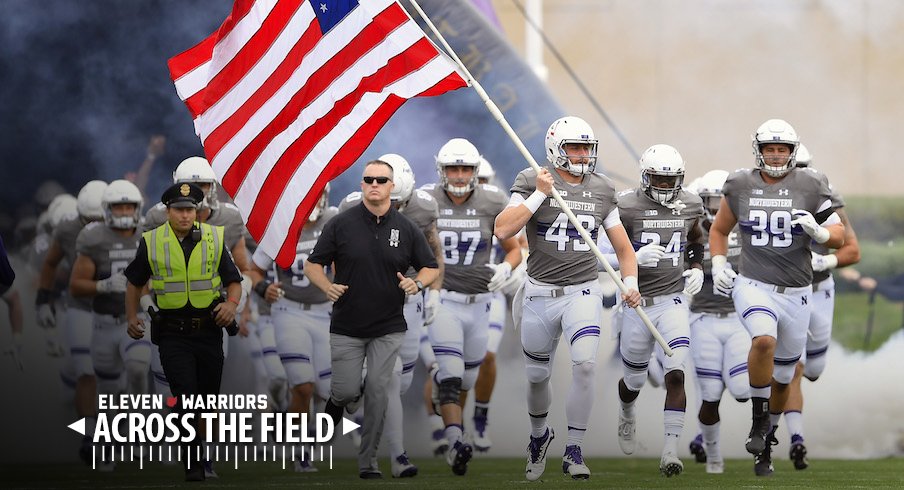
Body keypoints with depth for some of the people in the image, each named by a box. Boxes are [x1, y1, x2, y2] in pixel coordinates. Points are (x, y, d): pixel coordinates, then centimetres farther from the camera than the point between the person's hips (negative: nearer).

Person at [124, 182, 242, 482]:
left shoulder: (214, 239, 4)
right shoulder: (151, 242, 2)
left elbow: (233, 281, 7)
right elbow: (135, 282, 16)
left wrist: (232, 303, -13)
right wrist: (132, 317, 10)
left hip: (208, 330, 2)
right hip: (172, 332, -2)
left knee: (209, 396, 9)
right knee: (186, 395, -15)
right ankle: (192, 465, -11)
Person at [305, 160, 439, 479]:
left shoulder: (406, 229, 2)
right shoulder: (341, 225, -2)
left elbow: (431, 267, 11)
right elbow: (313, 264, 2)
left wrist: (417, 283, -12)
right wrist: (327, 286, -17)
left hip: (388, 329, 1)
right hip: (346, 328, -1)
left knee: (378, 393, -3)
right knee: (347, 391, -6)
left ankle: (368, 461, 6)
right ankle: (334, 404, 31)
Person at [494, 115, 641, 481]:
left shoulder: (602, 190, 6)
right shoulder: (532, 182, -4)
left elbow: (623, 247, 14)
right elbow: (503, 231, -16)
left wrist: (630, 284, -2)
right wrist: (539, 194, -19)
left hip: (583, 292, 1)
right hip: (540, 293, -1)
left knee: (585, 364, -21)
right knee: (537, 376, 11)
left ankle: (573, 452, -10)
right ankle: (539, 436, 41)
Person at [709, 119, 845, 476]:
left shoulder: (809, 187, -1)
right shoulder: (740, 186, 2)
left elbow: (839, 236, 4)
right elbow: (719, 230, 17)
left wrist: (818, 231, -17)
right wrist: (718, 265, 2)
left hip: (796, 293, 2)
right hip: (754, 286, -1)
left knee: (782, 376, 11)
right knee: (764, 339, -32)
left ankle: (765, 446, 32)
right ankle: (759, 421, -17)